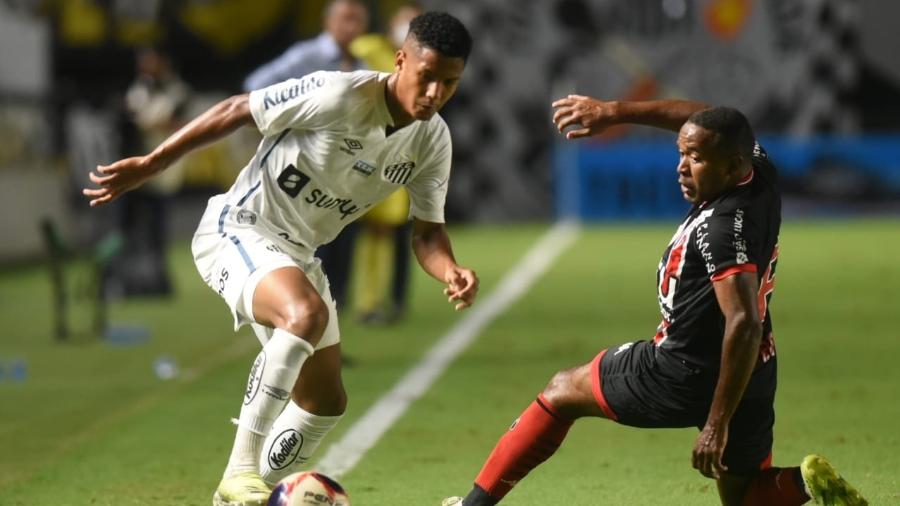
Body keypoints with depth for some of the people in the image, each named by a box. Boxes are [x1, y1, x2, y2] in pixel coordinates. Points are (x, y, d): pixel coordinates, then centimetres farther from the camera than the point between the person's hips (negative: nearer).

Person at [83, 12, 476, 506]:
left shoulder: (433, 140, -4)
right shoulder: (340, 96, -24)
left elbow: (427, 231, 2)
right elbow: (236, 110, -16)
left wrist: (451, 272, -22)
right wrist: (148, 165, -13)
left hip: (297, 254, 8)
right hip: (238, 230, -8)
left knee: (325, 402, 11)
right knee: (308, 314, -37)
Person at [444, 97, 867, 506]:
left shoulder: (722, 228, -28)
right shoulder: (760, 172, -5)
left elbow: (743, 325, -34)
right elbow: (702, 119, 13)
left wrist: (718, 423, -32)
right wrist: (615, 112, 13)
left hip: (686, 376, -8)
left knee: (563, 392, 13)